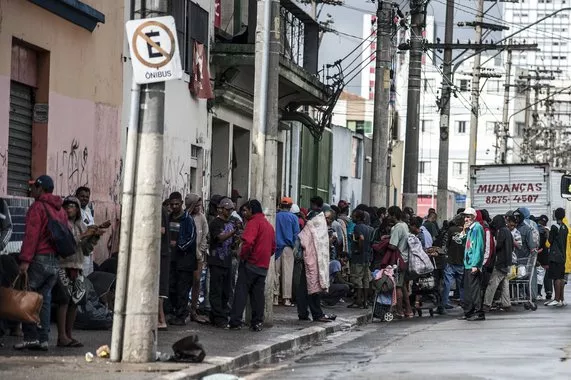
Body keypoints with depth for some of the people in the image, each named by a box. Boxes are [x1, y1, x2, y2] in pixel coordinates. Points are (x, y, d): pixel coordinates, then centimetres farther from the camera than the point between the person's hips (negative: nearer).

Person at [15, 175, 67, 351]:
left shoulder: (37, 207, -8)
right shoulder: (60, 210, 17)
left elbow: (31, 235, -16)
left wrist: (25, 260, -19)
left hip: (39, 259, -7)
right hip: (56, 261, 8)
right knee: (45, 299, 10)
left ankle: (31, 337, -7)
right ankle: (43, 339, 8)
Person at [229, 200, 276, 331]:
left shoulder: (253, 222, -10)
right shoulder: (269, 225, 17)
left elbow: (248, 242, -23)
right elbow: (273, 247, 21)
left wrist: (243, 256, -11)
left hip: (251, 263, -7)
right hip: (264, 266, 7)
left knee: (241, 292, -4)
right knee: (258, 294, 9)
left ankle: (235, 321, -7)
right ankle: (257, 322, 7)